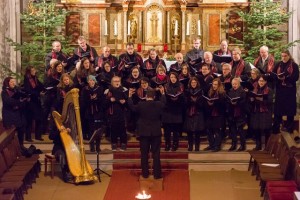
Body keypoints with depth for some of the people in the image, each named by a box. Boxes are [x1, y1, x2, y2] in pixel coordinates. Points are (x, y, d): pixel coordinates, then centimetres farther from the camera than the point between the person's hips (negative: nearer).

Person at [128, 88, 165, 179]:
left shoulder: (140, 105, -11)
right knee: (156, 154, 5)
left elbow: (132, 107, 8)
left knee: (144, 154, 8)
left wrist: (130, 96, 19)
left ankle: (145, 173, 11)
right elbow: (163, 102, 18)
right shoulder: (159, 105, -6)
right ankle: (157, 174, 5)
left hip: (144, 133, -1)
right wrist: (162, 93, 33)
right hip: (156, 133, 1)